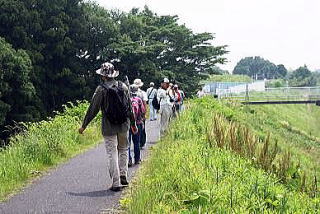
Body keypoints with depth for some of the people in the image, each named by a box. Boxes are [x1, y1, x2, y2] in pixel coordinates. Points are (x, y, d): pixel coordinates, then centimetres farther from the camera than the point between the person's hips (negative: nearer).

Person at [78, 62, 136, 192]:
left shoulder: (101, 89, -8)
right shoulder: (123, 87, 4)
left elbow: (93, 109, -6)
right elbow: (129, 107, 10)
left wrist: (84, 126, 3)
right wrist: (133, 124, 20)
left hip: (109, 127, -4)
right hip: (124, 125, 4)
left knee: (112, 153, 0)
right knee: (123, 150, 20)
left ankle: (116, 183, -2)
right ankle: (123, 176, 16)